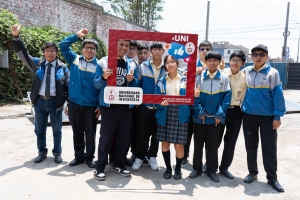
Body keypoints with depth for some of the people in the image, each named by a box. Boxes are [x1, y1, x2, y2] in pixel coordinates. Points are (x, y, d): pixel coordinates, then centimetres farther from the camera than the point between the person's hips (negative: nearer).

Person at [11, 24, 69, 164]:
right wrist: (16, 37, -10)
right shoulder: (37, 64, 6)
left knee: (56, 130, 9)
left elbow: (68, 85, -1)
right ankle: (42, 152, 30)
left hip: (55, 102, -2)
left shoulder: (62, 67, 0)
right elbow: (23, 54, 2)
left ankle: (57, 153, 24)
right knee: (39, 130, 13)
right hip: (40, 101, 3)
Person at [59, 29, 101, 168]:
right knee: (77, 132, 13)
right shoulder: (74, 59, 6)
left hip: (91, 105, -2)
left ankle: (89, 157, 23)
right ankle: (79, 156, 28)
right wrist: (77, 36, -4)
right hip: (74, 103, 3)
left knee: (90, 133, 7)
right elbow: (63, 45, 4)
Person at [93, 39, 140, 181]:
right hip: (109, 106, -3)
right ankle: (100, 167, 11)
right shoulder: (104, 62, 1)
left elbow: (137, 85, 11)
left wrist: (132, 80, -10)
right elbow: (96, 84, -2)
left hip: (126, 106, 4)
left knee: (124, 137, 9)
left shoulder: (132, 64, 10)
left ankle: (119, 165, 24)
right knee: (106, 137, 0)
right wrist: (103, 77, -21)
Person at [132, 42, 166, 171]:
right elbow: (137, 85, 3)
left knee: (156, 133, 10)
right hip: (144, 105, -1)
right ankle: (140, 157, 20)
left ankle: (152, 157, 26)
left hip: (160, 107, 1)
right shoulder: (143, 66, 2)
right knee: (142, 132, 5)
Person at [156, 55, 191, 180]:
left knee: (179, 144, 0)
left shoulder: (185, 80, 4)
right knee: (165, 142, 7)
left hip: (180, 115, -2)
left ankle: (178, 169, 21)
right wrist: (161, 103, -17)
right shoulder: (161, 81, 8)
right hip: (165, 115, 2)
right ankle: (168, 168, 26)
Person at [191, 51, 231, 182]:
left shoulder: (224, 78, -1)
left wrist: (219, 114, -9)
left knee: (213, 146, 10)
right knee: (198, 144, 11)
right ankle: (197, 168, 26)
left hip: (216, 118, 0)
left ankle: (211, 170, 24)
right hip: (199, 117, 0)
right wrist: (200, 112, -11)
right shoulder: (199, 76, -2)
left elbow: (227, 97, -3)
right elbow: (194, 96, -4)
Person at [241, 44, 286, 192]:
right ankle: (252, 172, 28)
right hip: (249, 114, 3)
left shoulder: (273, 73, -6)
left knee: (269, 147, 4)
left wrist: (277, 116, -10)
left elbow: (278, 95, -7)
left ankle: (272, 178, 19)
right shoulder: (246, 71, 2)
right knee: (250, 145, 12)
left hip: (268, 116, -2)